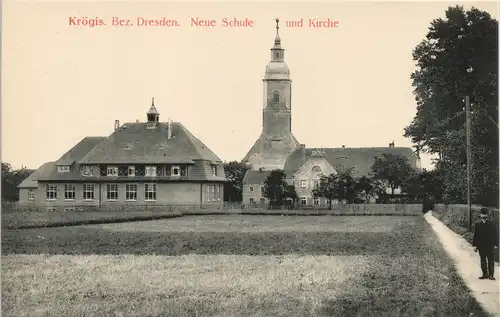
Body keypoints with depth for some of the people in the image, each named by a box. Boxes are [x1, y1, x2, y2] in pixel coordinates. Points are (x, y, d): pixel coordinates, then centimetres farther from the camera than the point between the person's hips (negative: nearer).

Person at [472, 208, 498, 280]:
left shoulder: (491, 224, 1)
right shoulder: (478, 224, 4)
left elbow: (495, 235, 3)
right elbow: (475, 235, 5)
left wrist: (495, 245, -2)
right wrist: (475, 245, 1)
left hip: (490, 246, -2)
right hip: (481, 246, 2)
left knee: (491, 261, -3)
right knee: (483, 261, 9)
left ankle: (491, 275, 1)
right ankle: (485, 274, 16)